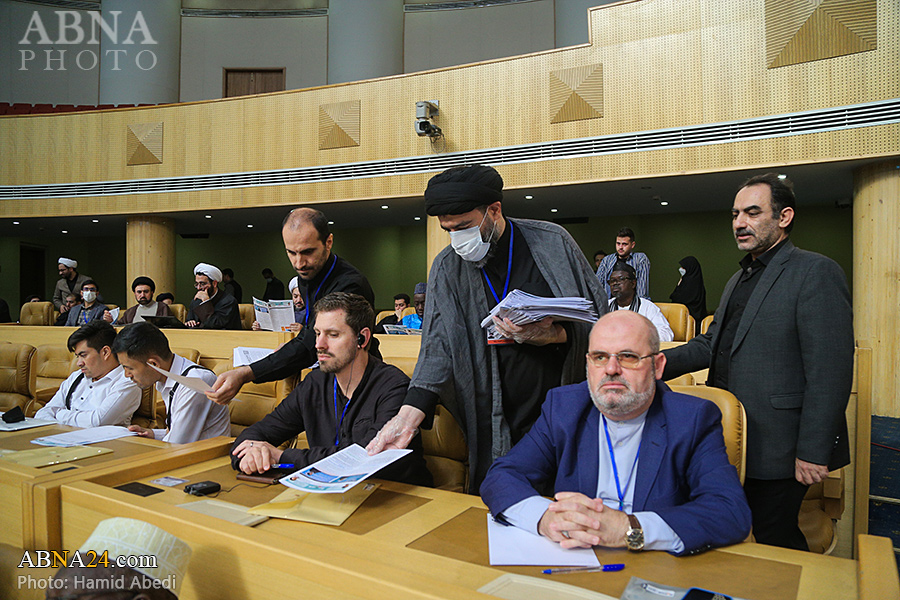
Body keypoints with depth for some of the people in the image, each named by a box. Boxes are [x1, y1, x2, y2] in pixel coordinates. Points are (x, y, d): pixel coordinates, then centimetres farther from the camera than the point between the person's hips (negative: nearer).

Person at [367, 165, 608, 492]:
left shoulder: (552, 242, -3)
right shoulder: (446, 268, 1)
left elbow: (598, 319, 1)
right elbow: (438, 348, -4)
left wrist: (550, 335, -19)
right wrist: (407, 417, -18)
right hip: (494, 426, 1)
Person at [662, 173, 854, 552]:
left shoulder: (816, 272, -11)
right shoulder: (738, 279, 18)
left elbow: (830, 371, -17)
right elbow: (712, 343, 18)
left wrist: (813, 452, -19)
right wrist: (663, 361, -1)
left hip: (776, 446, -8)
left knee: (775, 541, 4)